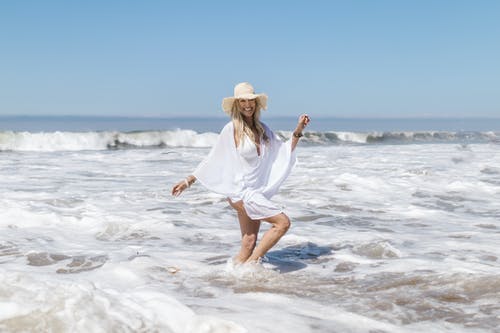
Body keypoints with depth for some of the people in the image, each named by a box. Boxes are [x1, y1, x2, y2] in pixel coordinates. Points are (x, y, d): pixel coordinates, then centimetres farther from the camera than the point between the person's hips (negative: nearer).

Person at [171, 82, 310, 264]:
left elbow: (284, 152, 16)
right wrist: (188, 180, -1)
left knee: (249, 245, 6)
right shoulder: (231, 129, -6)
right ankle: (252, 263, -8)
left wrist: (298, 131, 5)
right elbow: (212, 159, 0)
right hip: (241, 192, -7)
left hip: (257, 192, 7)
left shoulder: (262, 129, 12)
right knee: (283, 222, -16)